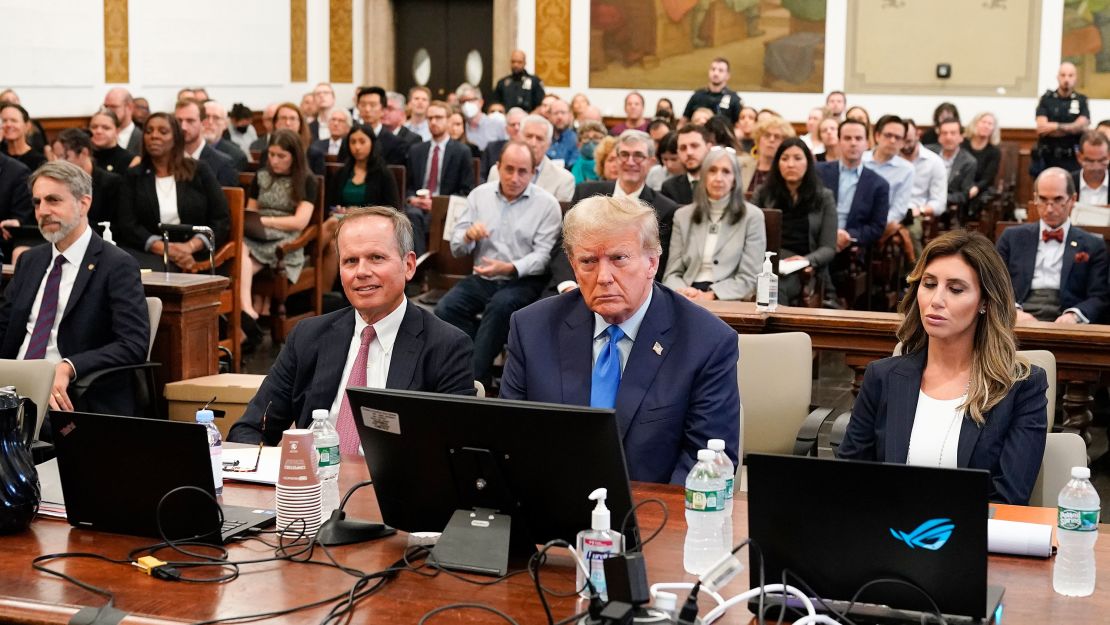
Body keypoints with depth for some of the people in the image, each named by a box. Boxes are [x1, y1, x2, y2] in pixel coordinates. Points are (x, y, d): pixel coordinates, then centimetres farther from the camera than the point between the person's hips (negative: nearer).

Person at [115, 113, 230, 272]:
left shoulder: (199, 171, 10)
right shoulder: (133, 176, 12)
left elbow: (222, 220, 5)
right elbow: (127, 225, 1)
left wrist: (190, 246, -13)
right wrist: (164, 248, -16)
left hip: (192, 257, -2)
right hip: (147, 253, 2)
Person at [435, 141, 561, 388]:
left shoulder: (547, 204, -1)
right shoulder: (480, 195, 9)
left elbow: (543, 255, -8)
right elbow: (456, 248, 9)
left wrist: (509, 268, -25)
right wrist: (468, 236, -15)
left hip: (523, 281, -4)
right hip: (481, 279, 4)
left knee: (501, 305, -36)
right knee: (445, 310, -23)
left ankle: (475, 378, -26)